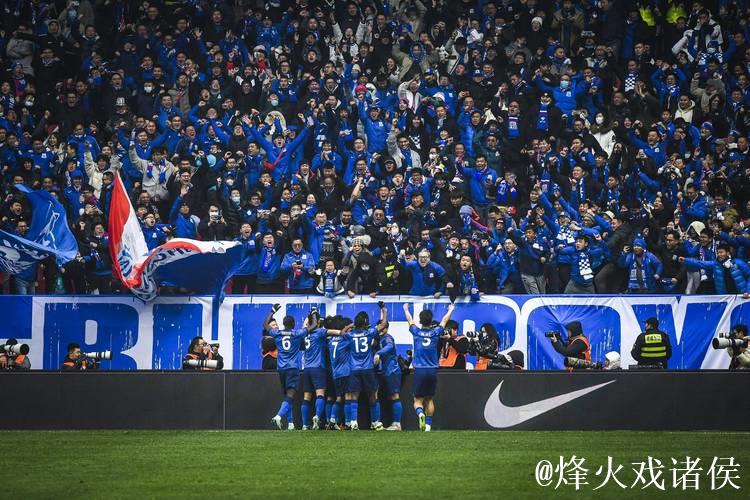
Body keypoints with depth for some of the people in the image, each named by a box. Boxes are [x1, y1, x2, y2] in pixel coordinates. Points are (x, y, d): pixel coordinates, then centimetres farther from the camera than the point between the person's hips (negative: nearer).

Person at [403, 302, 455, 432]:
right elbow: (444, 320, 20)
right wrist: (450, 310, 38)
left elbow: (409, 319, 18)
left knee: (418, 400, 0)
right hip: (432, 371, 2)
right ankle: (428, 425, 11)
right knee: (429, 400, 15)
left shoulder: (416, 332, -1)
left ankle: (420, 413, -30)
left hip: (419, 371, -2)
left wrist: (406, 308, 38)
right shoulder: (435, 333, 1)